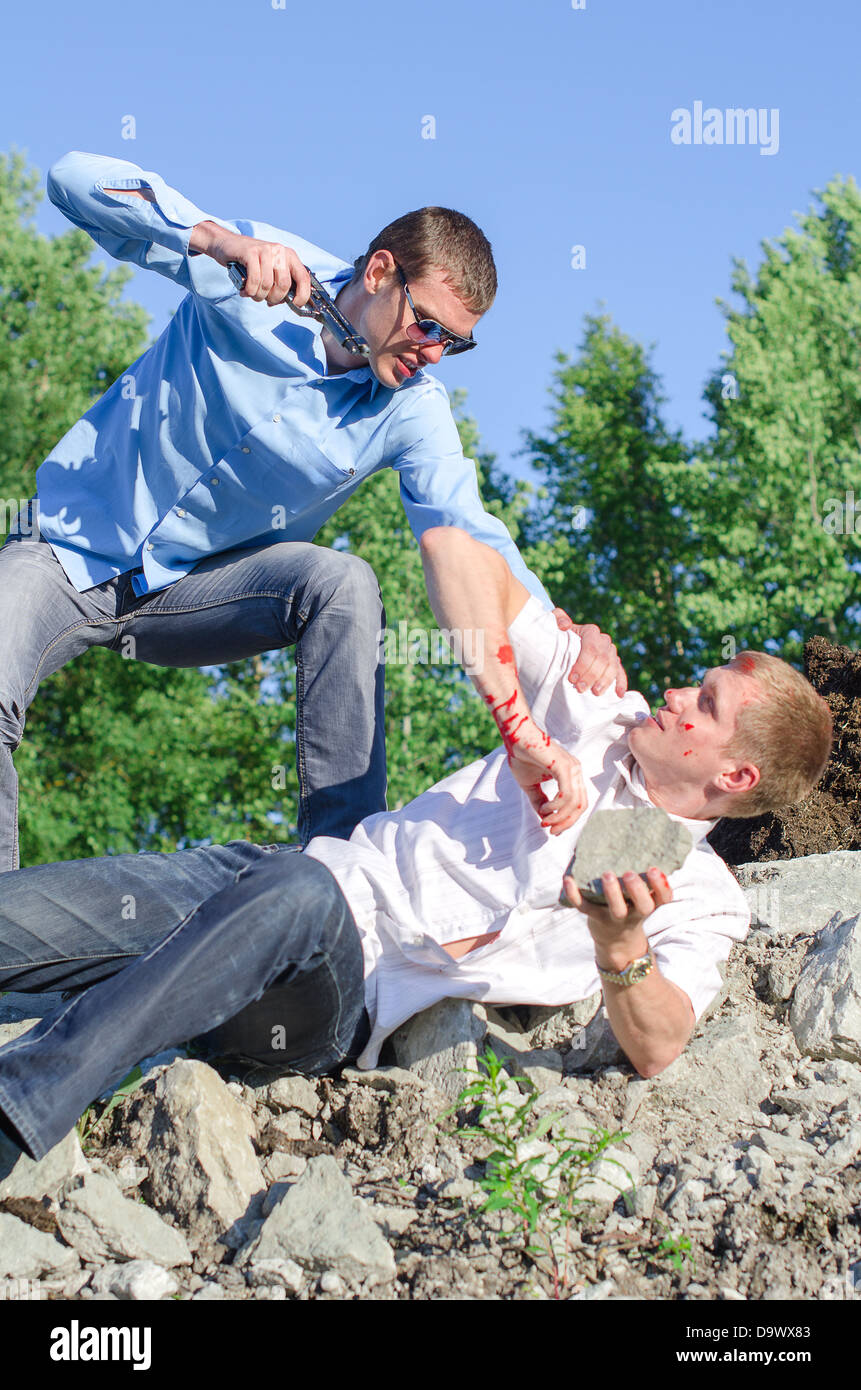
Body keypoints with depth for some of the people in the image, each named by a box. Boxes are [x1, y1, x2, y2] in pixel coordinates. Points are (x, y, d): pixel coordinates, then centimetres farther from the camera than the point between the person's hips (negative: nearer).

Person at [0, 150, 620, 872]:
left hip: (197, 589, 2)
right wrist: (217, 239, -41)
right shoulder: (252, 269, -16)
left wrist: (556, 628, -42)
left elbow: (469, 538, -20)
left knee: (345, 584, -28)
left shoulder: (414, 413, -10)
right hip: (71, 550, -2)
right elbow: (76, 178, -23)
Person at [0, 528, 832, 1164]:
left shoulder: (702, 901, 8)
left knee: (298, 895, -42)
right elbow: (451, 548, 9)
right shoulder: (598, 715, 15)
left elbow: (655, 1051, -10)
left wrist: (620, 944, -31)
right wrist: (519, 730, 0)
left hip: (348, 998, -5)